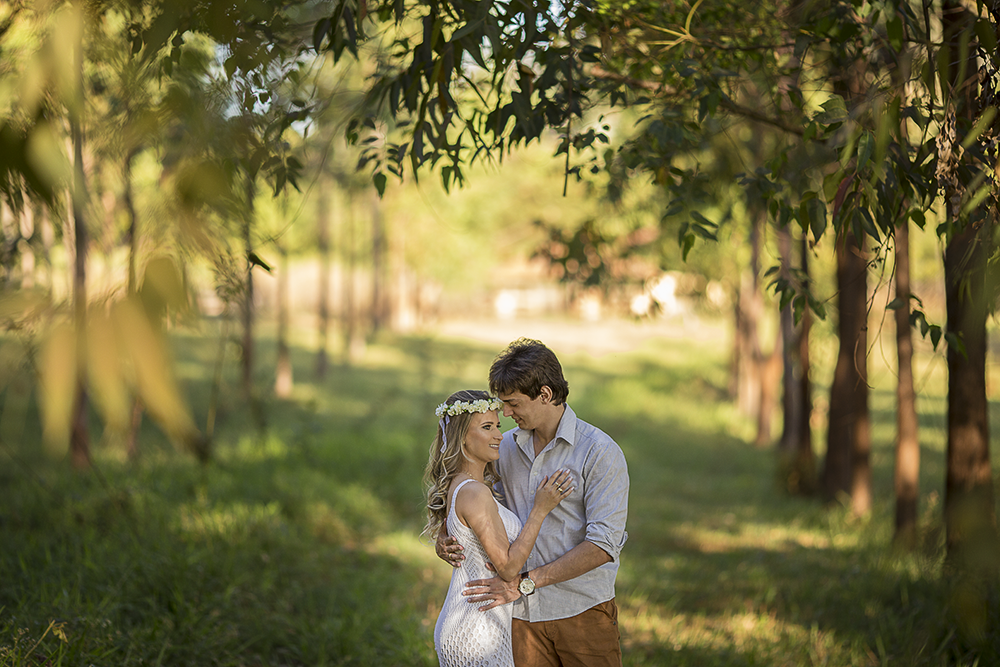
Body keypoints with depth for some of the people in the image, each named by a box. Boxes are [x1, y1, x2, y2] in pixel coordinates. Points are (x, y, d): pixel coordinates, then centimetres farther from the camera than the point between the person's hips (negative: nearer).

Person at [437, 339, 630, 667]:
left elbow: (603, 546, -18)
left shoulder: (600, 452, -11)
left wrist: (524, 582, -21)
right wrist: (445, 536, -3)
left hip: (582, 612, -4)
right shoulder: (507, 446, 7)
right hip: (523, 614, 4)